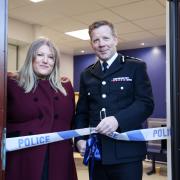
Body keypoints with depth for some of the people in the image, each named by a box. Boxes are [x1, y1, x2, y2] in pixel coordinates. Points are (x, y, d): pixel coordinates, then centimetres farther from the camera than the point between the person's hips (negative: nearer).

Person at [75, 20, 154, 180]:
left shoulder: (136, 67, 1)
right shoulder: (87, 74, 13)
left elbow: (146, 103, -8)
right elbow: (82, 111, 14)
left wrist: (118, 119, -23)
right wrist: (80, 138, -1)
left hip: (126, 152, -4)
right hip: (96, 152, 4)